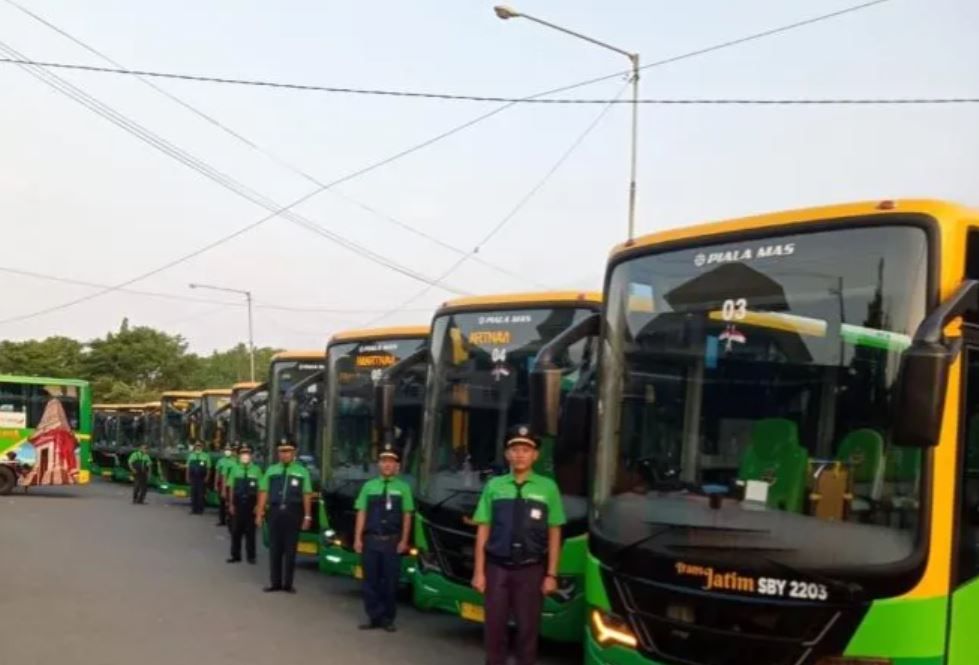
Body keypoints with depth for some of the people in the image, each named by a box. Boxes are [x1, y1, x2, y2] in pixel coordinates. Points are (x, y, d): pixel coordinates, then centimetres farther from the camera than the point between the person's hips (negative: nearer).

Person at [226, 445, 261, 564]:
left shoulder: (256, 470, -3)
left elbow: (260, 489, -2)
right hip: (238, 503, 2)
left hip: (251, 503, -1)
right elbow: (231, 488, 5)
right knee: (236, 530, 6)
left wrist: (258, 505, -5)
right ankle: (235, 555, 16)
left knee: (250, 531, 7)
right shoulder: (235, 469, 3)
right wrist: (231, 504, 2)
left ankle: (251, 556, 16)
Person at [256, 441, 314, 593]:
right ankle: (275, 582, 13)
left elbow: (307, 495, 0)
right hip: (275, 511, 2)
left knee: (290, 549, 4)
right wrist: (259, 513, 2)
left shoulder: (302, 471, 3)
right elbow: (264, 492, 7)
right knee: (274, 549, 5)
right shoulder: (271, 470, 9)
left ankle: (288, 583, 11)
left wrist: (307, 516, -4)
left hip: (293, 513, -2)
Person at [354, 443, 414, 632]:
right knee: (371, 580, 5)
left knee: (390, 581, 4)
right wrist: (357, 539, 1)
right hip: (371, 540, 2)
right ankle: (374, 617, 14)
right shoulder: (369, 486, 6)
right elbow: (361, 513, 5)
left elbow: (407, 516, -1)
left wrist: (404, 541, -6)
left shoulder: (403, 488, 0)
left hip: (392, 541, -2)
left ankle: (388, 619, 15)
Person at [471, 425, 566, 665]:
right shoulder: (494, 486, 2)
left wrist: (551, 574, -1)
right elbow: (483, 530, 4)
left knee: (528, 626, 6)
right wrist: (479, 571, 1)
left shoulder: (547, 488, -2)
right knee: (494, 625, 7)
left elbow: (554, 534, 1)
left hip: (531, 570, -1)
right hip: (497, 568, 1)